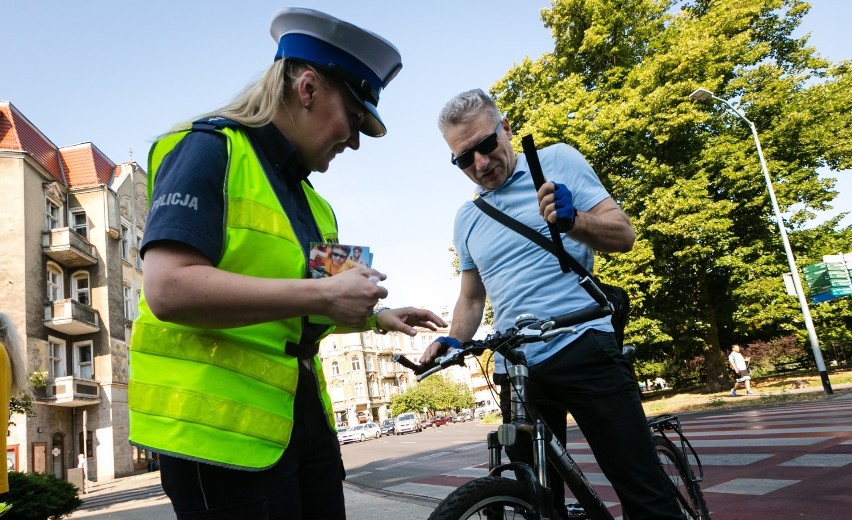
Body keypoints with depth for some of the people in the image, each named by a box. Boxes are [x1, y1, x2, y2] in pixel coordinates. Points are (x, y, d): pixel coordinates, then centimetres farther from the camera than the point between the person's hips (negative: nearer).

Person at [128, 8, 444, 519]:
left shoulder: (309, 197, 15)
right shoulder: (209, 150, -10)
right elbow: (168, 290, -25)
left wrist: (374, 317, 12)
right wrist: (321, 293, -24)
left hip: (302, 414, 9)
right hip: (222, 425, -8)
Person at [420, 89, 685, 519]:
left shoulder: (558, 161, 4)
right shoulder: (466, 219, 15)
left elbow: (623, 234, -2)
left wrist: (572, 220, -22)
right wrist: (453, 341, 1)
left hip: (583, 350, -4)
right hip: (515, 369, 4)